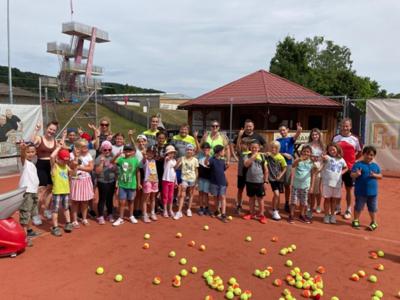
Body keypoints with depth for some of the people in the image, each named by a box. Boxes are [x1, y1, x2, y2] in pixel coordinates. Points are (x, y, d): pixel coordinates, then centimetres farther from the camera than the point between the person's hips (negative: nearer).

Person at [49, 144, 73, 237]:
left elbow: (72, 173, 24)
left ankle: (68, 223, 31)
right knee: (55, 209, 1)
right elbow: (52, 156, -28)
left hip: (66, 190, 6)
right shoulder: (54, 165, -9)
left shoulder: (66, 166, 10)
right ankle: (55, 227, 8)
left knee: (66, 208, 19)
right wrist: (58, 148, -18)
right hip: (57, 191, -6)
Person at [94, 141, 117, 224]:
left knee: (110, 199, 13)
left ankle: (110, 215, 25)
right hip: (102, 182, -5)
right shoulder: (99, 158, -9)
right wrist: (102, 162, -23)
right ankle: (101, 217, 9)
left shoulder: (112, 158, 7)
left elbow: (116, 169, 14)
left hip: (112, 181, 5)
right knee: (102, 199, 0)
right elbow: (97, 171, -14)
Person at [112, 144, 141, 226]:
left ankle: (131, 216, 32)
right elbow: (112, 161, -18)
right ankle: (120, 218, 14)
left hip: (132, 185, 0)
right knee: (122, 202, 3)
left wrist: (139, 183, 3)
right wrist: (118, 155, -32)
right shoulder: (121, 159, -4)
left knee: (130, 201, 15)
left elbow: (137, 172, 0)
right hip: (122, 184, 0)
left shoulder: (135, 160, -6)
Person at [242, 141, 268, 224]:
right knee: (251, 198, 14)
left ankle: (261, 215, 16)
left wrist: (265, 181, -1)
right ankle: (252, 214, 27)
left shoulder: (262, 156, -2)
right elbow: (246, 164, -21)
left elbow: (266, 169, 1)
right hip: (250, 181, 1)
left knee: (260, 198, 5)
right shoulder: (248, 156, -1)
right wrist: (253, 157, -24)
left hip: (260, 181, -1)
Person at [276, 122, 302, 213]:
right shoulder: (278, 140, 5)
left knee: (287, 185, 6)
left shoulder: (290, 139, -1)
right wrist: (284, 154, -17)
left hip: (288, 164, -1)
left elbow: (296, 136, -24)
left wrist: (299, 131, -45)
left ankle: (286, 204, 17)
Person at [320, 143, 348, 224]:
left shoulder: (341, 159, 7)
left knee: (334, 199, 11)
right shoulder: (328, 157, -6)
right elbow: (324, 157, -31)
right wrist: (323, 158, -54)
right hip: (327, 182, -3)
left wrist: (341, 172, 5)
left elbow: (345, 168, 23)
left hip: (337, 182, 3)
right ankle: (326, 215, 16)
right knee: (327, 199, 5)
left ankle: (332, 215, 24)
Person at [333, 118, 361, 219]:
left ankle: (348, 210, 18)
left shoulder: (354, 139, -1)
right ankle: (337, 208, 25)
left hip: (350, 167, -1)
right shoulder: (336, 138, 2)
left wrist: (352, 157, -2)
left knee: (348, 189, 7)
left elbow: (359, 152, 10)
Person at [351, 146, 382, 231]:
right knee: (358, 207, 8)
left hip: (372, 191, 4)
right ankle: (356, 221, 25)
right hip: (360, 191, -4)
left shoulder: (376, 165, 8)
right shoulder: (358, 164, -7)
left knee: (373, 208, 13)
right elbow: (352, 175, -11)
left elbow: (380, 176, 9)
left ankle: (374, 223, 28)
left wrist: (375, 175, -12)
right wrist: (357, 174, -33)